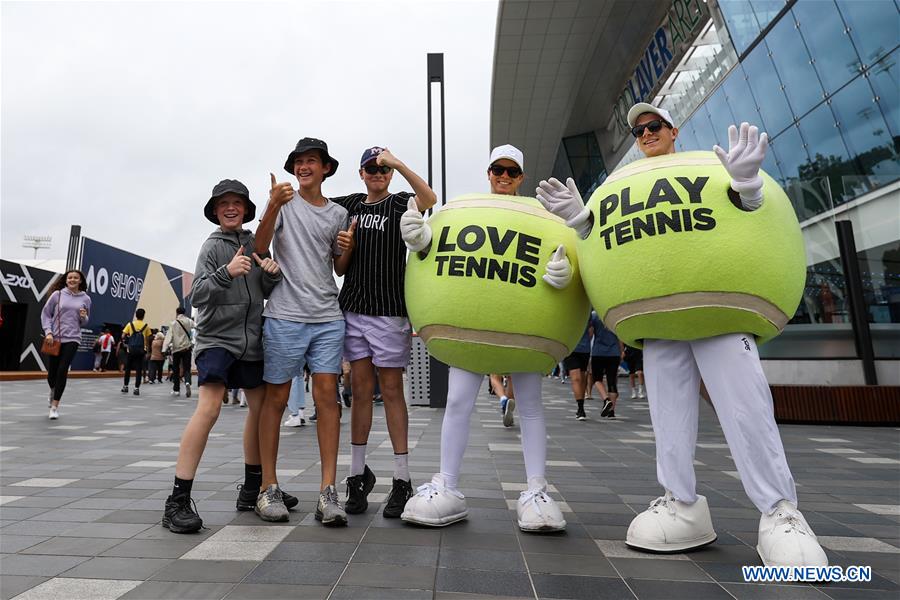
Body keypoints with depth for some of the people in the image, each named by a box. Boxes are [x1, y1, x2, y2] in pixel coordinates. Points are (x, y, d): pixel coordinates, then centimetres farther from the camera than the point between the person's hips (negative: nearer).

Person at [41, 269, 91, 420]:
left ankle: (55, 407, -3)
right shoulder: (57, 294, 2)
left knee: (62, 371, -10)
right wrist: (48, 332, -8)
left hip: (72, 339, 0)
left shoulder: (85, 298, 6)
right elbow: (45, 313, 4)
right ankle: (53, 391, 43)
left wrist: (84, 317, -7)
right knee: (52, 372, 7)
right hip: (54, 338, 0)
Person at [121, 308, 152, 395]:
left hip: (131, 349, 1)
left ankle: (125, 386, 21)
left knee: (128, 368, 15)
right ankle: (137, 388, -2)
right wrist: (147, 350, 10)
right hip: (141, 350, -1)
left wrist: (125, 343, 16)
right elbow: (147, 340, 2)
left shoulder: (130, 324, 3)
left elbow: (123, 336, -2)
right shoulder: (146, 326, 1)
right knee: (139, 370, 1)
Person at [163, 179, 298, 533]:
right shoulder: (212, 245, -1)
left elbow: (268, 293, 10)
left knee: (261, 407, 10)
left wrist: (273, 274, -10)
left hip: (251, 339, 5)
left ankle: (252, 489, 25)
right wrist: (226, 272, -26)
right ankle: (178, 502, -10)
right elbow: (197, 296, -10)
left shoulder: (255, 245, 11)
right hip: (217, 337, -5)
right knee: (209, 407, -19)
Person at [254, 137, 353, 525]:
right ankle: (269, 487, 16)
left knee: (327, 396, -2)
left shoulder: (338, 214, 14)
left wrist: (348, 249, -4)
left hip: (328, 318, 3)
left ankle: (328, 491, 3)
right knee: (276, 398, 4)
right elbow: (259, 250, -6)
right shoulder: (285, 202, 5)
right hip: (285, 316, -2)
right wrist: (272, 207, -20)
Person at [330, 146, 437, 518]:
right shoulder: (349, 204, 16)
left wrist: (396, 162, -22)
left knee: (391, 390, 0)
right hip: (353, 307, 4)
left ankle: (402, 480, 9)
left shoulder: (400, 203, 4)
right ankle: (358, 473, 20)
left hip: (389, 310, -3)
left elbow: (429, 199, -18)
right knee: (360, 390, 8)